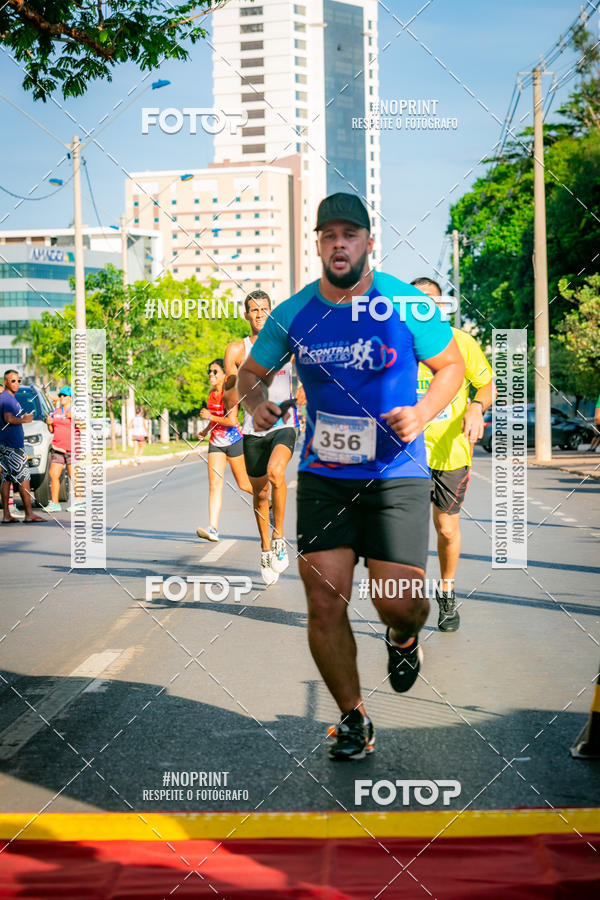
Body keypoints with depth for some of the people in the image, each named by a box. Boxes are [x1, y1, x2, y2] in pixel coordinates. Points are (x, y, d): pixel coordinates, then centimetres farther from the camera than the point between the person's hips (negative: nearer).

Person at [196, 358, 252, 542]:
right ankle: (213, 528, -18)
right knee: (214, 484, -9)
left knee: (243, 484, 6)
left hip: (234, 442, -6)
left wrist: (209, 416, -15)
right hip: (215, 442, 6)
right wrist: (206, 430, 12)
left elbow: (232, 421, -25)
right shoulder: (212, 392, 9)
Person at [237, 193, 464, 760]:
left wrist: (421, 414, -11)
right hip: (322, 474, 2)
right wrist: (256, 403, -8)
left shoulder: (406, 304, -5)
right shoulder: (293, 314, 1)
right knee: (323, 602, -3)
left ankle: (403, 639, 31)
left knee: (398, 601, -9)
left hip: (396, 474, -2)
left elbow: (452, 365, 6)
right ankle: (353, 719, 16)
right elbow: (251, 373, 14)